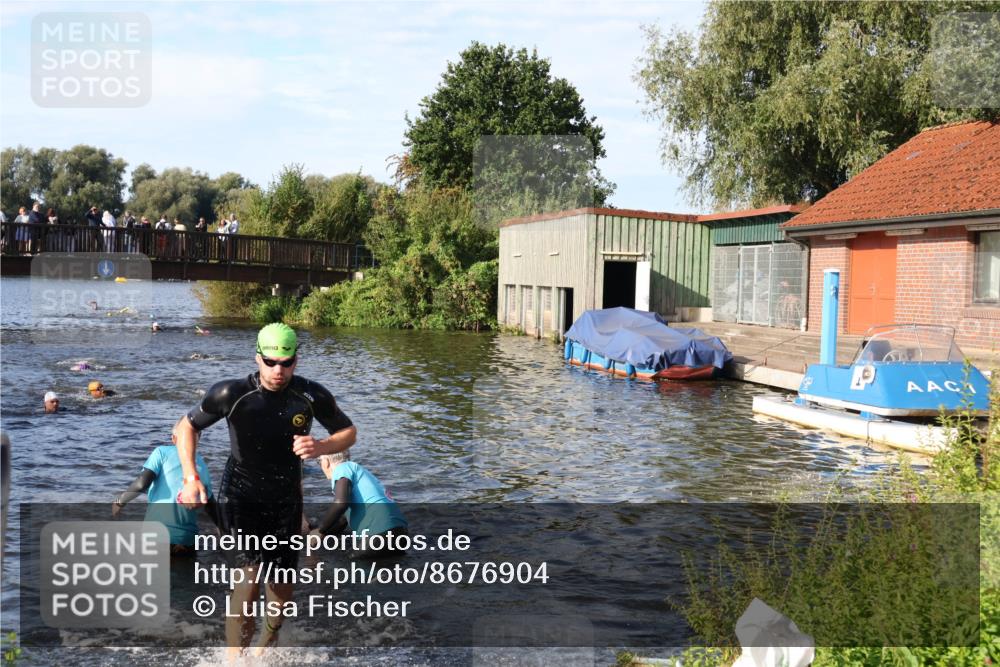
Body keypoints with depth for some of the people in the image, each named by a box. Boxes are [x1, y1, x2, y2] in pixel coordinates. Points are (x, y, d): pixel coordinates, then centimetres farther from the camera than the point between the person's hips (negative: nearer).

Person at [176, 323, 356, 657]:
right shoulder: (231, 394, -19)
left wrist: (321, 447, -21)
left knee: (282, 585, 12)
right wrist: (191, 477, -17)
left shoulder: (312, 396, -14)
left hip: (286, 500, 3)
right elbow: (188, 426, -4)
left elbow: (348, 432, 1)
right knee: (251, 574, -23)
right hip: (240, 496, -3)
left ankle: (268, 644, 40)